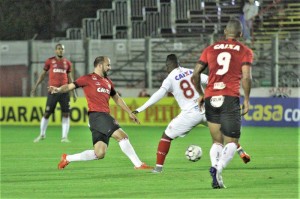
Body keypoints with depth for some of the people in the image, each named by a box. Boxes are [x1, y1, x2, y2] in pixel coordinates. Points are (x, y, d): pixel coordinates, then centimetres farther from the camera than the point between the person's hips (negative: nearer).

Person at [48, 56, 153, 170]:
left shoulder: (108, 82, 25)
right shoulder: (88, 79, 3)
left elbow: (117, 99, 34)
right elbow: (71, 86, -2)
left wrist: (130, 113, 31)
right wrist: (58, 89, -23)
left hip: (105, 116, 8)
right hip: (96, 115, -8)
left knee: (99, 154, 0)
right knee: (121, 135, -20)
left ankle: (67, 158, 15)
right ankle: (138, 164, -15)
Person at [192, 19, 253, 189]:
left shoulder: (210, 49, 15)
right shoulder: (245, 51, 6)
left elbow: (195, 75, 10)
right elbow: (246, 77, -7)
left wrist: (201, 94, 23)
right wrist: (247, 100, 2)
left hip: (210, 99, 3)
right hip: (230, 98, -3)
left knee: (217, 141, 14)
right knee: (232, 142, 2)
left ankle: (214, 166, -13)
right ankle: (219, 168, -24)